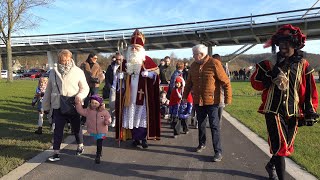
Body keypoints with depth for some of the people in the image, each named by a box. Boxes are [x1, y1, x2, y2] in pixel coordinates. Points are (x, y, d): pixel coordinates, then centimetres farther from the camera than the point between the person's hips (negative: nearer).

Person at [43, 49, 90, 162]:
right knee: (58, 130, 4)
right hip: (58, 107, 1)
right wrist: (46, 106, 13)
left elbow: (85, 88, -3)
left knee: (76, 127, 15)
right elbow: (48, 90, 10)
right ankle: (56, 153, 14)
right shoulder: (53, 72, 2)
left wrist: (79, 97, -23)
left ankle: (80, 146, 37)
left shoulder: (78, 72, -6)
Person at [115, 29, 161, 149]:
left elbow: (156, 70, 0)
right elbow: (123, 76, 21)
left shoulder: (147, 60, -1)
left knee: (142, 114, -4)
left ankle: (143, 138, 3)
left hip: (142, 93, -4)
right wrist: (121, 76, -1)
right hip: (130, 93, 4)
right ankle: (135, 137, 15)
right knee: (131, 114, 5)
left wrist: (148, 73, -17)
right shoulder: (126, 61, 12)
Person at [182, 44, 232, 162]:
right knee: (201, 124, 17)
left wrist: (228, 99, -13)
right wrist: (185, 95, 19)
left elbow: (226, 82, -12)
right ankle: (202, 144, 36)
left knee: (214, 126, -2)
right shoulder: (193, 66, 5)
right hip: (198, 101, 5)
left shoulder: (214, 64, -13)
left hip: (212, 101, -5)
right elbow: (189, 82, 17)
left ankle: (218, 151, 6)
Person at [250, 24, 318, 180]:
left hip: (293, 112, 3)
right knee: (281, 145, -8)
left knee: (287, 146, 15)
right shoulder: (270, 62, -3)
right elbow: (255, 81, -2)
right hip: (273, 110, -3)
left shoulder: (302, 64, 2)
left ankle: (271, 165, 42)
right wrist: (271, 79, -18)